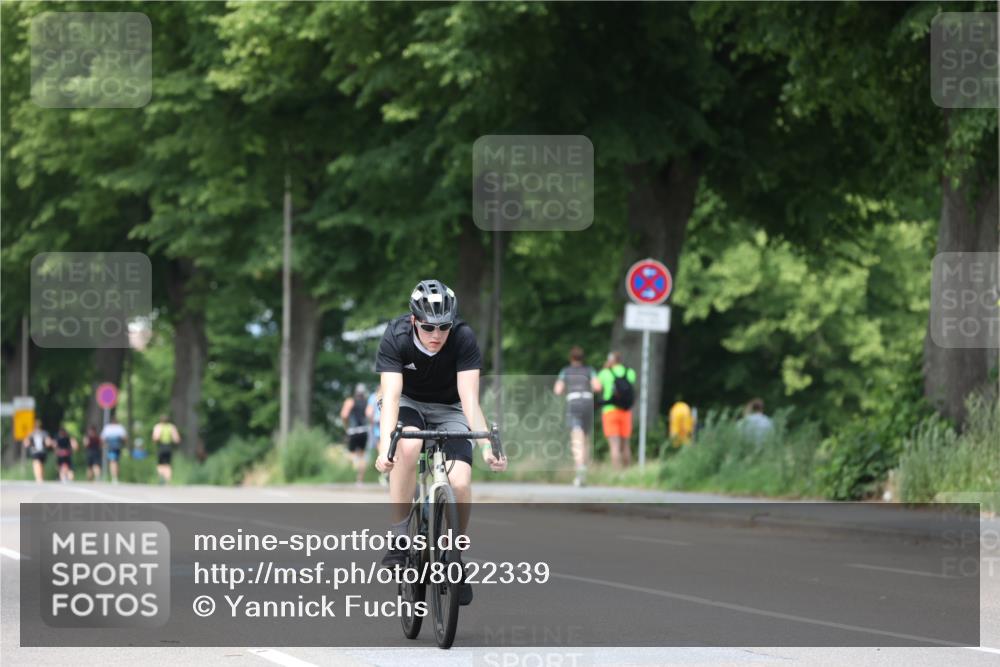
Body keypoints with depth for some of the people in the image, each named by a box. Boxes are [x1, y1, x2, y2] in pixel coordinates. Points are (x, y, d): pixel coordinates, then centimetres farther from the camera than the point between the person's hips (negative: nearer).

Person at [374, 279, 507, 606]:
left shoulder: (463, 339, -26)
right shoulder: (396, 337, -26)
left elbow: (470, 400, -30)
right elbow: (390, 396, -35)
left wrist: (487, 447, -44)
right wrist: (385, 446, -50)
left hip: (448, 409, 1)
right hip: (408, 404, -1)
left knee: (460, 482, -21)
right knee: (408, 446, -36)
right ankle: (399, 539, -24)